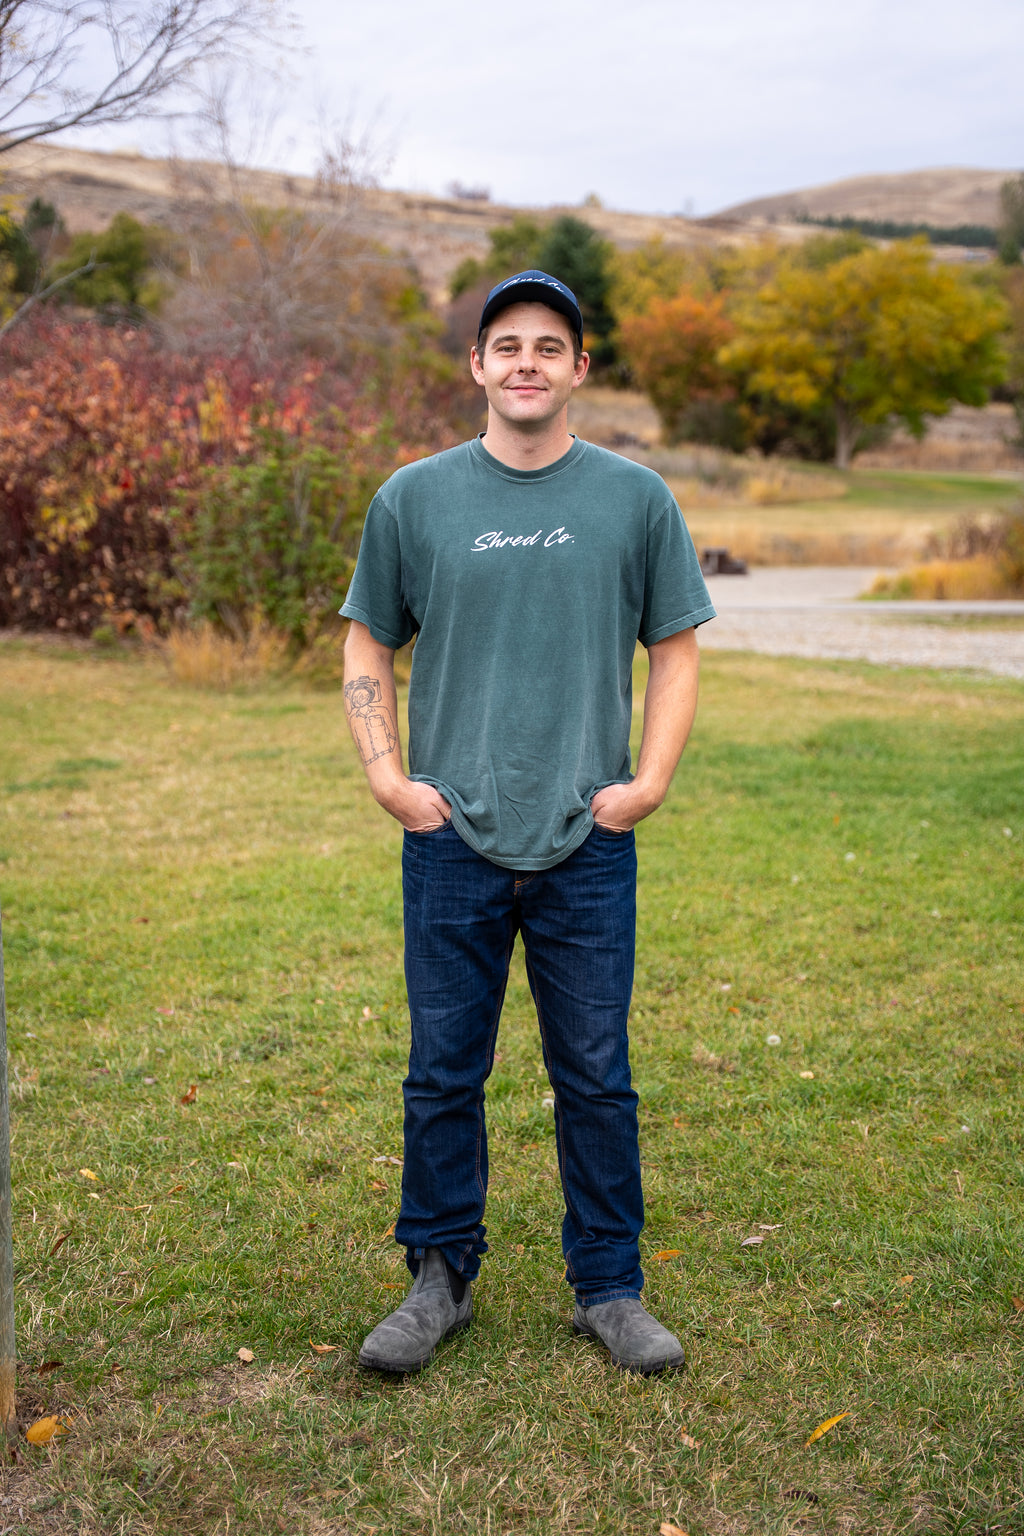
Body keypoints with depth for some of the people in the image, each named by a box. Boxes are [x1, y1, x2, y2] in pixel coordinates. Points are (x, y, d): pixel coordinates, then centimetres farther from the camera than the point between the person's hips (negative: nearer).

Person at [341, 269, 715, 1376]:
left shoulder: (635, 498, 4)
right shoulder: (415, 499, 5)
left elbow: (675, 649, 9)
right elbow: (368, 648, 11)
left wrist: (649, 782, -2)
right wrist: (386, 776, -1)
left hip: (588, 846, 0)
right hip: (452, 840, 1)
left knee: (596, 1077, 8)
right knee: (443, 1075, 8)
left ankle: (609, 1288, 24)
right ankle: (439, 1279, 25)